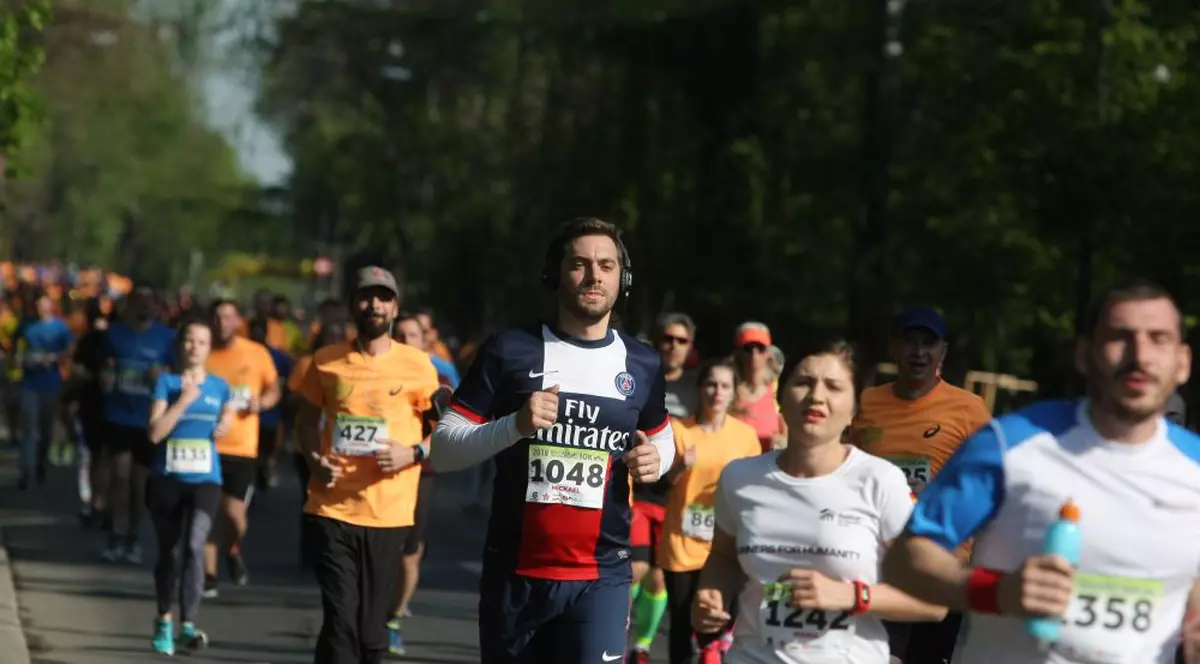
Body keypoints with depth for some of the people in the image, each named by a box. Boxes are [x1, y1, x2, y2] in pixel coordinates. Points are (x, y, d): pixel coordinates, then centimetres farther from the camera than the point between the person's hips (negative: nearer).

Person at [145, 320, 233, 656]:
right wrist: (184, 401, -15)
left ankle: (188, 624, -22)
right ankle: (164, 621, 30)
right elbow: (155, 432, -11)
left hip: (205, 481, 0)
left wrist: (225, 424, 4)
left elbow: (227, 417, 25)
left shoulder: (219, 386, 8)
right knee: (170, 553, 10)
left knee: (194, 546, -20)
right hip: (166, 480, 0)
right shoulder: (167, 382, -1)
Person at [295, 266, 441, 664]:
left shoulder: (418, 365, 2)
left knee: (371, 632, 5)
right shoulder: (326, 361, 5)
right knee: (340, 623, -10)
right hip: (331, 512, 0)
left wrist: (415, 453, -12)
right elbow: (306, 420, 17)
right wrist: (314, 459, -3)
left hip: (389, 516, 0)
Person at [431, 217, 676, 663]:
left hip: (601, 576, 1)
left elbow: (662, 437, 24)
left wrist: (655, 460, 0)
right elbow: (442, 451, -4)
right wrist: (515, 425, -21)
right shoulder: (510, 351, -2)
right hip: (515, 574, 0)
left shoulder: (642, 365, 7)